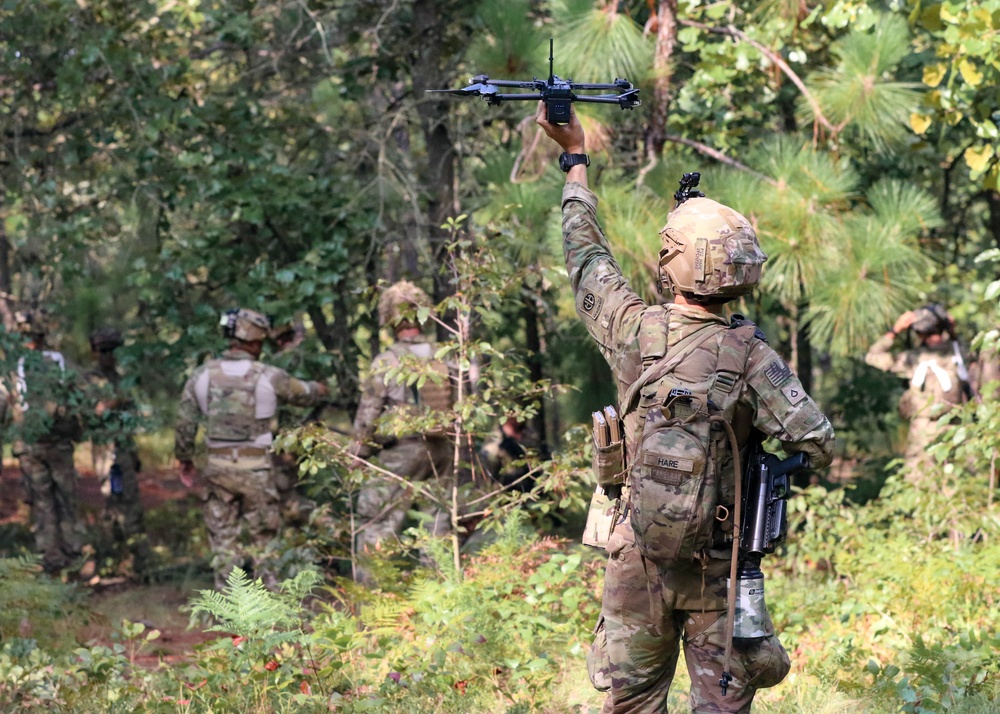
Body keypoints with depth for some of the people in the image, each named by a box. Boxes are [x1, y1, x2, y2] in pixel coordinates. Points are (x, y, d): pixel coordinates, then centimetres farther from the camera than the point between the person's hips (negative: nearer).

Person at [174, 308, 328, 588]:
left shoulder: (203, 375, -1)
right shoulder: (269, 377, -9)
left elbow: (184, 422, 3)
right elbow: (303, 395, 10)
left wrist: (185, 459, 18)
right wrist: (317, 389, 34)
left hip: (218, 467, 3)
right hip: (255, 469, -2)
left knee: (224, 540, 10)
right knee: (263, 537, 9)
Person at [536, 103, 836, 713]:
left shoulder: (634, 329, -7)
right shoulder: (751, 353, -12)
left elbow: (586, 254, 10)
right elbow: (818, 444, -17)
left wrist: (575, 158, 21)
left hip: (637, 553, 2)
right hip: (719, 562, -1)